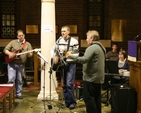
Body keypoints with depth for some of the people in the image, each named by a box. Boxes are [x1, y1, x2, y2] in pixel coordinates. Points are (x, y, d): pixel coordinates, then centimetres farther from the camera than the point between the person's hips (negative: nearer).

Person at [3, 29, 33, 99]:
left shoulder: (28, 44, 5)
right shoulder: (13, 42, 4)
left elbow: (31, 54, -2)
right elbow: (5, 49, 4)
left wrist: (29, 54, -26)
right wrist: (10, 54, -16)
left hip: (21, 65, 1)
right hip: (12, 64, -1)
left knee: (19, 80, 9)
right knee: (11, 79, -9)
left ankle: (18, 94, 20)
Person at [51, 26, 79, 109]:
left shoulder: (74, 41, -10)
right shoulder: (59, 40, 5)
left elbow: (76, 54, -10)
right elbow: (53, 50, 11)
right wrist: (54, 57, -6)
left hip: (71, 64, -6)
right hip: (62, 64, 6)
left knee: (69, 84, -13)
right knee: (64, 84, 10)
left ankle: (72, 102, 0)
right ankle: (67, 102, 20)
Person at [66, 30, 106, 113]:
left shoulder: (92, 48, -16)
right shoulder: (101, 47, 14)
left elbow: (84, 60, -28)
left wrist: (72, 56, -25)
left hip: (91, 78, -9)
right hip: (99, 77, 9)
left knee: (88, 98, -3)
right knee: (96, 98, 14)